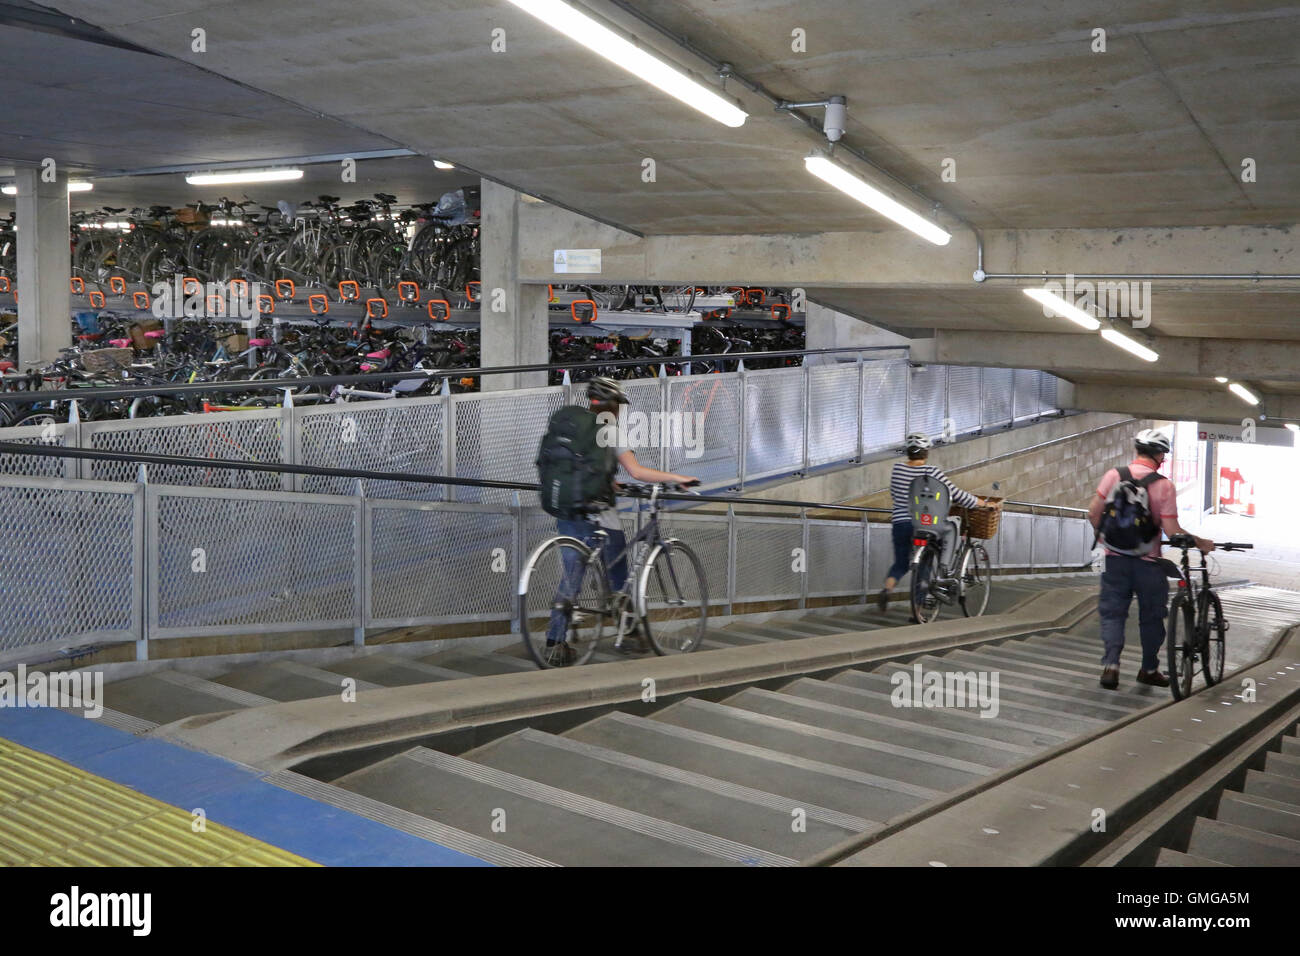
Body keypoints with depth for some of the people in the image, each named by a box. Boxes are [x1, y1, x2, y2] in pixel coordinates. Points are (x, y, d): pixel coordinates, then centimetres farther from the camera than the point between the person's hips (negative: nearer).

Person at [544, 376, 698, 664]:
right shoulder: (610, 432, -7)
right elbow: (637, 471, -15)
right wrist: (678, 478, -7)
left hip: (567, 514, 5)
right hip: (598, 515, -5)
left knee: (570, 579, 10)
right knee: (618, 575, 12)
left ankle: (555, 642, 4)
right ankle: (628, 635, 21)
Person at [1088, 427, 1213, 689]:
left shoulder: (1113, 475, -4)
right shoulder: (1164, 485, -11)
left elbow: (1093, 512, -4)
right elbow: (1172, 531, -13)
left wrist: (1101, 534, 15)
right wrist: (1201, 543, 2)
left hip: (1115, 559, 2)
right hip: (1148, 562, -2)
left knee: (1112, 612, 10)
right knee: (1151, 616, 15)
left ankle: (1110, 663, -7)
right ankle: (1149, 669, 26)